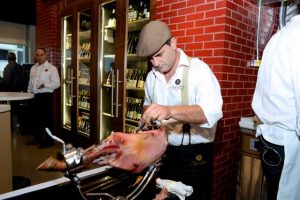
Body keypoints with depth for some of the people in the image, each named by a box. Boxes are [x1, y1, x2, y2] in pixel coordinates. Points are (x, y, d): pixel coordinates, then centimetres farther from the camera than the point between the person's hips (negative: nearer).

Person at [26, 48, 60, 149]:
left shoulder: (52, 68, -8)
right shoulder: (33, 68, 13)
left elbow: (57, 83, -14)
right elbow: (30, 82, 20)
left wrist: (45, 85, -27)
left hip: (46, 96, -7)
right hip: (35, 96, 7)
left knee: (47, 118, -1)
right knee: (36, 118, 16)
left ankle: (49, 140, 10)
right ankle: (37, 138, 31)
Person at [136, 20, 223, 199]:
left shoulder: (198, 69, -15)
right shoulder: (152, 76, 4)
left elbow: (212, 111, -30)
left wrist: (170, 111, -45)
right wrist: (147, 115, -4)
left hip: (195, 155, -5)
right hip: (163, 152, 6)